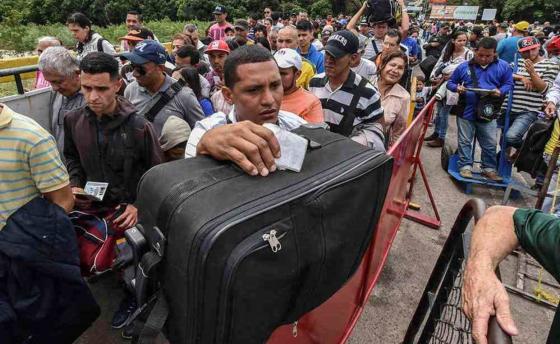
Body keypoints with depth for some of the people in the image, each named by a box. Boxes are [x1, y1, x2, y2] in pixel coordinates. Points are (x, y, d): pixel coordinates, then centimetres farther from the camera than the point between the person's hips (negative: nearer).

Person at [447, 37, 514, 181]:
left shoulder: (503, 66, 2)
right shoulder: (464, 66, 1)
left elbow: (509, 84, 6)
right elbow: (450, 83, 8)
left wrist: (500, 91, -15)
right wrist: (457, 88, -14)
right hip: (466, 111, 0)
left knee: (490, 144, 7)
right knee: (465, 141, 6)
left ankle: (489, 168, 21)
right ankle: (465, 166, 17)